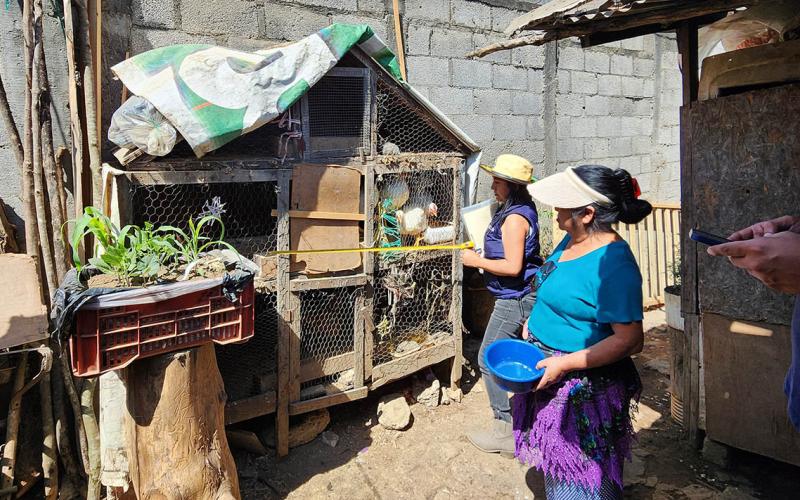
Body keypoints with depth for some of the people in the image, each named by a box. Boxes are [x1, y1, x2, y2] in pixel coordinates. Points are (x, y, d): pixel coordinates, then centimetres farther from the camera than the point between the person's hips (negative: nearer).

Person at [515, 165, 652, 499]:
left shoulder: (613, 263, -25)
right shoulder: (572, 239, 3)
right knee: (557, 464, 23)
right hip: (549, 373, 9)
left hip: (585, 389, -8)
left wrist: (565, 363, -25)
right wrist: (534, 323, 8)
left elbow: (630, 340, -25)